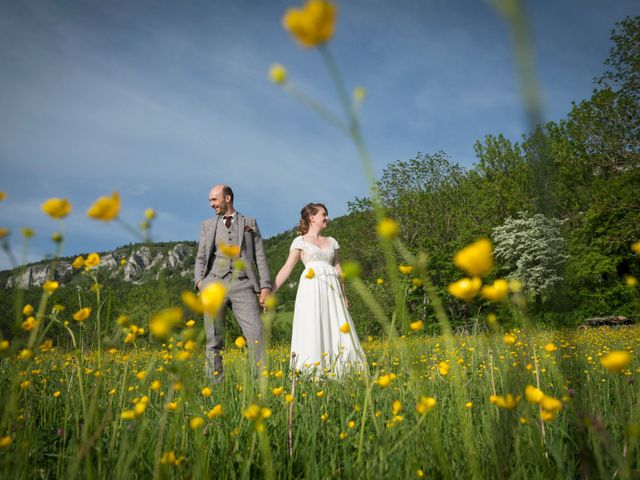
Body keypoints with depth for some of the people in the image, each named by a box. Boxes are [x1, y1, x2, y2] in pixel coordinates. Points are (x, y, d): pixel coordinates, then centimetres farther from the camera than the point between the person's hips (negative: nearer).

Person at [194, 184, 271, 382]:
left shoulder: (250, 223, 15)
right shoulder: (207, 225, 20)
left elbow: (260, 256, 9)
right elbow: (201, 257, 14)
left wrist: (265, 285, -1)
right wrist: (199, 280, -5)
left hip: (242, 284, -1)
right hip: (214, 284, 2)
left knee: (256, 334, -12)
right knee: (213, 338, 2)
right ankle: (215, 382, 8)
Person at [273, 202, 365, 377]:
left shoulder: (332, 242, 20)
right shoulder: (300, 241, 7)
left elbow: (338, 268, 18)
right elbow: (287, 268, 2)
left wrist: (344, 294, 9)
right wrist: (271, 292, -6)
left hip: (331, 289, 4)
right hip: (312, 288, -4)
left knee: (337, 329, -2)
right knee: (312, 329, -10)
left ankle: (336, 371, 3)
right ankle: (311, 373, -5)